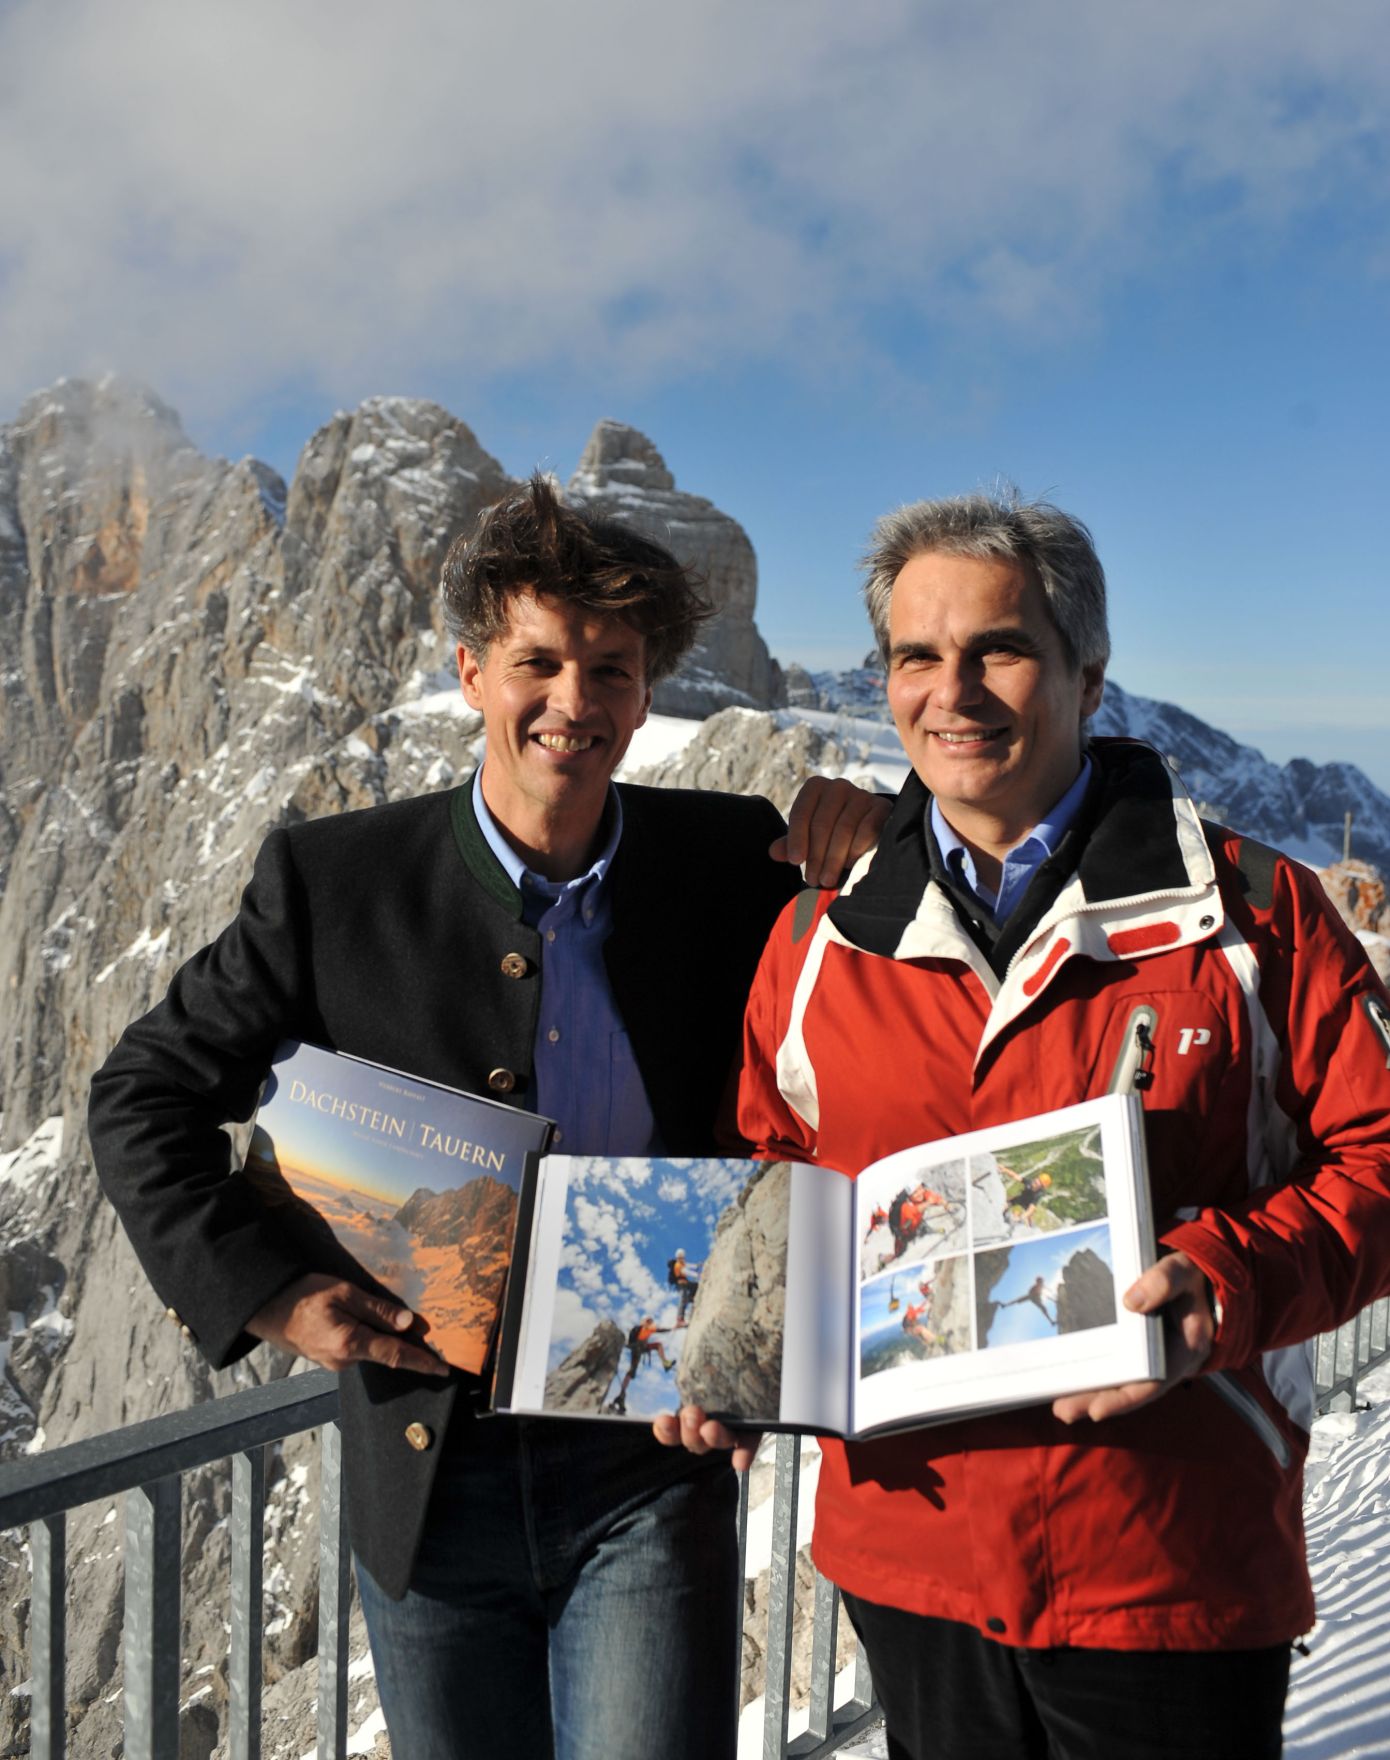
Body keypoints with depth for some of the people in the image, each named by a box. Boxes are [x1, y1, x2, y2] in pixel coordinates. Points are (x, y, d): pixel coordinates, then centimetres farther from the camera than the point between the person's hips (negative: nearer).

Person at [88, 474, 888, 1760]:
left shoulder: (731, 862, -4)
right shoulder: (336, 877, -7)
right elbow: (145, 1099, 1)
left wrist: (869, 845, -12)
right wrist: (264, 1292, -9)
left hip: (650, 1473, 0)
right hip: (428, 1473, 1)